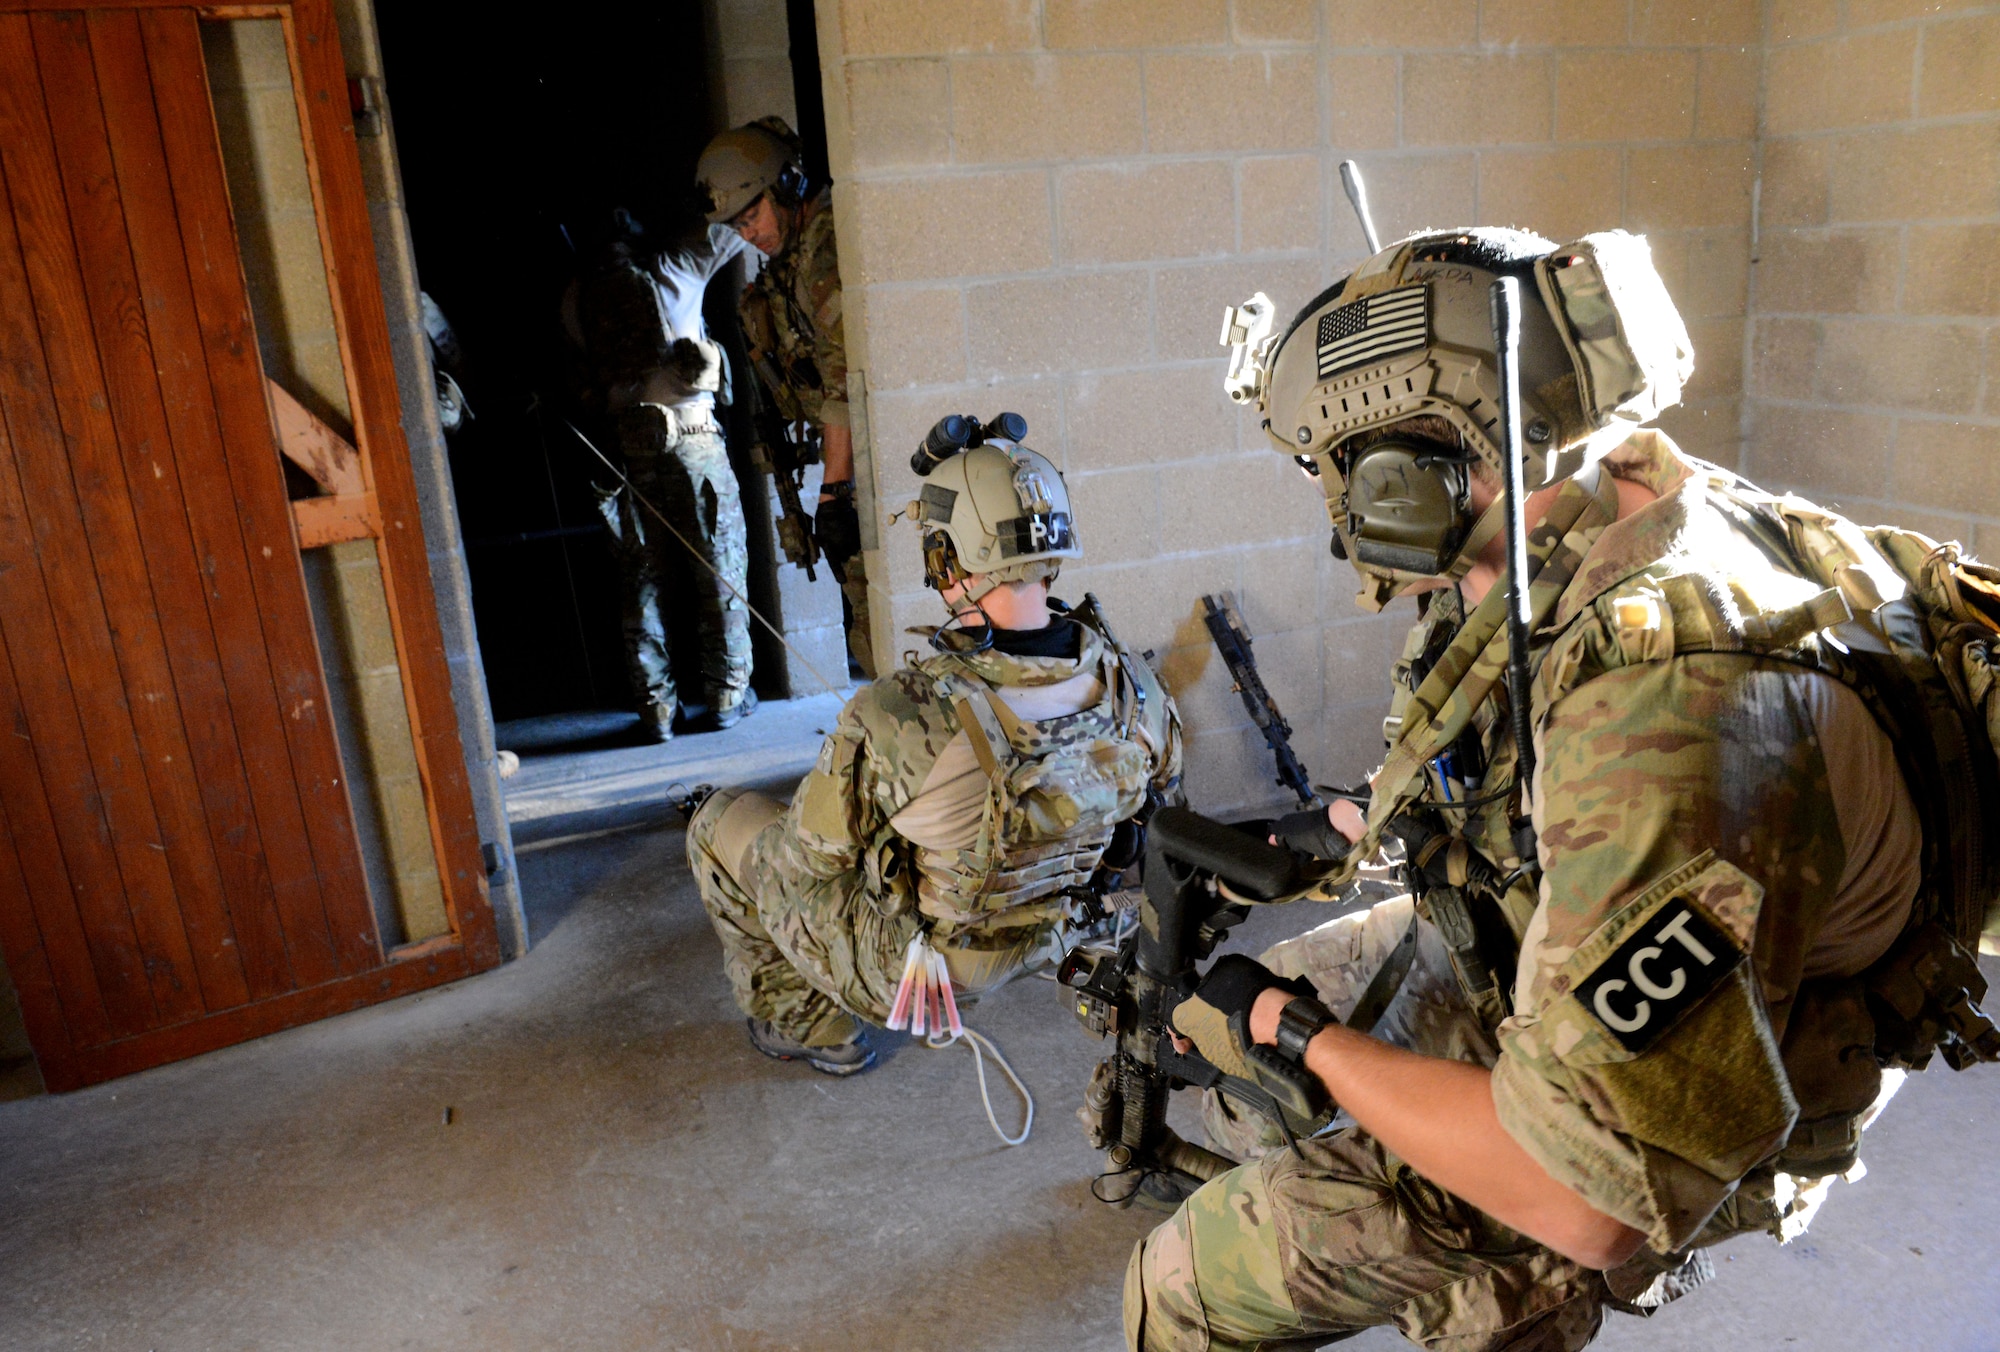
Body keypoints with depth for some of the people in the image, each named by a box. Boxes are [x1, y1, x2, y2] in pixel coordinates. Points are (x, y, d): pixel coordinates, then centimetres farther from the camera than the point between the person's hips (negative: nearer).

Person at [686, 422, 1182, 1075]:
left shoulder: (900, 716, -38)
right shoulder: (1131, 683, -21)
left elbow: (811, 854, -20)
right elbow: (1161, 790, 2)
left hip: (895, 967, -5)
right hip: (1029, 947, 6)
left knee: (720, 822, 17)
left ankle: (809, 1025, 28)